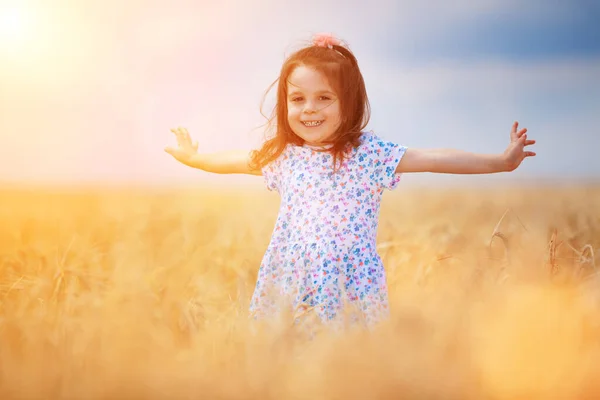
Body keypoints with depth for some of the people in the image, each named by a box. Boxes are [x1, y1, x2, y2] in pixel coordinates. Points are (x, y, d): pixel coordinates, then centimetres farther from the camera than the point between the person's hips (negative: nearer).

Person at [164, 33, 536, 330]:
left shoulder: (369, 152, -3)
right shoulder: (283, 155, 8)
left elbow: (432, 158, -9)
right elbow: (238, 160, 26)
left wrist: (501, 160, -13)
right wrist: (193, 157, 39)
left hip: (349, 284, -3)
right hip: (290, 285, 3)